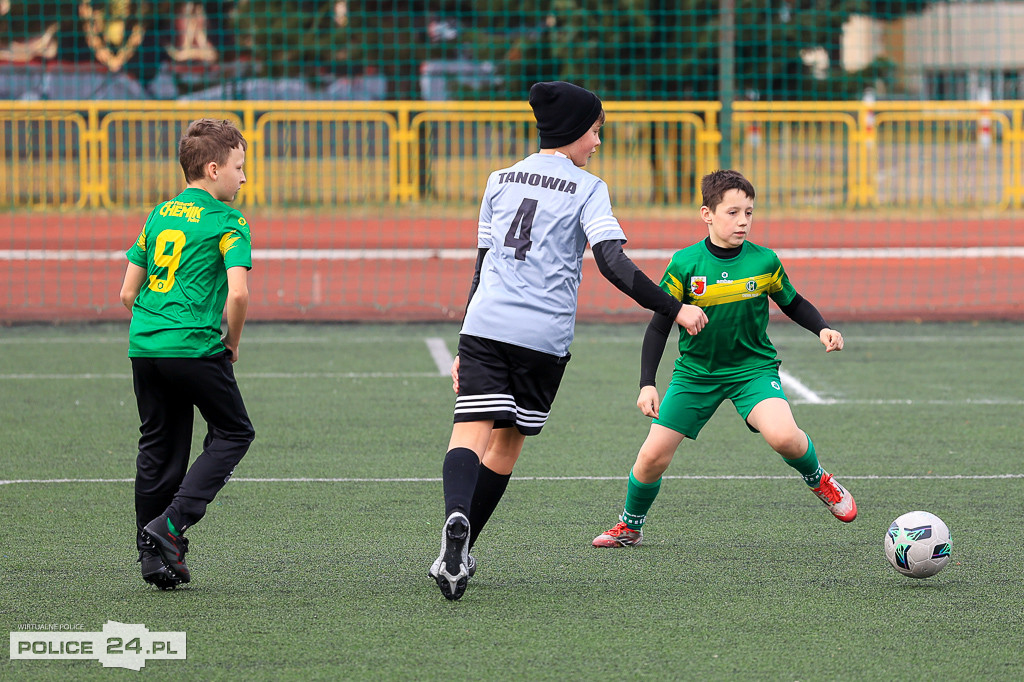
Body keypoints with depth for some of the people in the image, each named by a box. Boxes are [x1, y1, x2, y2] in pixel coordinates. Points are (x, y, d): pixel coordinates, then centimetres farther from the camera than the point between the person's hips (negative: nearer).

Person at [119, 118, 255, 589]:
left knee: (158, 448, 13)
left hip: (144, 348, 6)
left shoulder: (159, 215, 15)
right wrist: (232, 342, -1)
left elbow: (128, 293, 16)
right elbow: (238, 292, -17)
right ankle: (171, 524, -4)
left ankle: (154, 555, 12)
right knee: (233, 433, 10)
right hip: (196, 348, -6)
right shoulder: (227, 222, -5)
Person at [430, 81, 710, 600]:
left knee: (471, 431, -11)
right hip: (544, 335, -2)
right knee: (508, 441, 12)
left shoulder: (500, 181, 18)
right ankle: (459, 555, 11)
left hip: (484, 324, 2)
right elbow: (613, 264, -9)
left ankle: (456, 519, -40)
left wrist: (464, 347, 26)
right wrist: (674, 310, -7)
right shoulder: (586, 189, 4)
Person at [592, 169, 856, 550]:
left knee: (783, 436, -28)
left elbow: (792, 304, 9)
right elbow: (659, 326, -6)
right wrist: (647, 384, -13)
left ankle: (818, 480, 6)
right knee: (653, 456, -4)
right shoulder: (685, 265, -13)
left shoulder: (765, 262, -10)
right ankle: (630, 527, 25)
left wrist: (822, 329, -9)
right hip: (696, 372, 1)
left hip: (753, 368, -1)